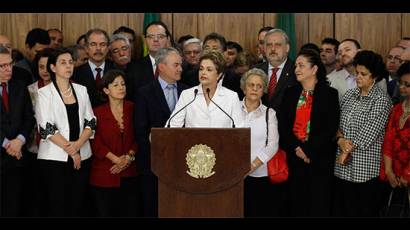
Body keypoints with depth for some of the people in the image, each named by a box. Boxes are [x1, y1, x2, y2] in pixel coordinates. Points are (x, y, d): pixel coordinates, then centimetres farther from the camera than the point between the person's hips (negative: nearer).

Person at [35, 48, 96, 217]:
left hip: (82, 157, 4)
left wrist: (78, 144, -11)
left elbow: (91, 122, 6)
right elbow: (46, 128, -8)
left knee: (77, 206, 4)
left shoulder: (81, 90, 11)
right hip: (54, 158, -4)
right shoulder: (44, 93, -2)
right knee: (57, 207, -2)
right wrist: (70, 150, -9)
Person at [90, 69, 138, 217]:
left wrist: (129, 157, -9)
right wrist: (116, 159, -13)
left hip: (129, 173, 2)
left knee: (130, 212, 1)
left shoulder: (132, 109, 7)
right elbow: (96, 143, -5)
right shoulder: (98, 112, 0)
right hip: (105, 174, -2)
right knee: (106, 212, 4)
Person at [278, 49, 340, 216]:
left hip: (319, 158, -3)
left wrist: (309, 151, -13)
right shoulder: (290, 93, 12)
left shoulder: (329, 94, 0)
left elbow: (331, 128, -8)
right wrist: (296, 148, -10)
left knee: (319, 205, 0)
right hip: (294, 157, 3)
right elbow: (282, 125, 4)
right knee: (296, 204, 4)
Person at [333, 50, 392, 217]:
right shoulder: (349, 94, 11)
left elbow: (369, 133, -14)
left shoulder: (381, 99, -8)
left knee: (365, 211, 2)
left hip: (366, 168, -6)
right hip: (343, 167, 6)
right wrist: (340, 140, -10)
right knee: (342, 209, 9)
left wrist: (347, 151, -7)